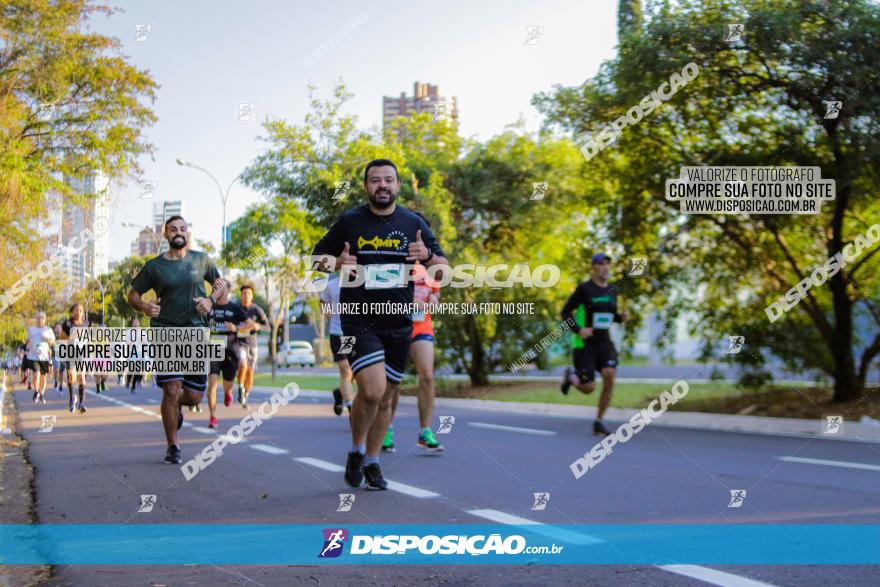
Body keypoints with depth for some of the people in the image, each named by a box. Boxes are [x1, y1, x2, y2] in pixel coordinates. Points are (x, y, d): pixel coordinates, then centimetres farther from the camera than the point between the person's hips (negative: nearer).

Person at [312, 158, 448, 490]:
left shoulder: (413, 224, 5)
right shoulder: (349, 222, 0)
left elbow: (444, 268, 8)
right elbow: (317, 258, 8)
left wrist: (428, 256, -15)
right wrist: (336, 264, -15)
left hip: (399, 324, 3)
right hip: (359, 321, -3)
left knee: (386, 397, 11)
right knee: (372, 390, -19)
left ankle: (372, 462, 28)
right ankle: (356, 451, 6)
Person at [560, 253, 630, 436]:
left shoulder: (612, 291, 7)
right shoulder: (584, 288, -11)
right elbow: (565, 312, -7)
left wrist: (622, 316, -1)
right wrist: (578, 330, -22)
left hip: (604, 343, 5)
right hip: (583, 344, -5)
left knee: (610, 377, -20)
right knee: (588, 388, -9)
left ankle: (598, 422, -6)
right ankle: (571, 377, 30)